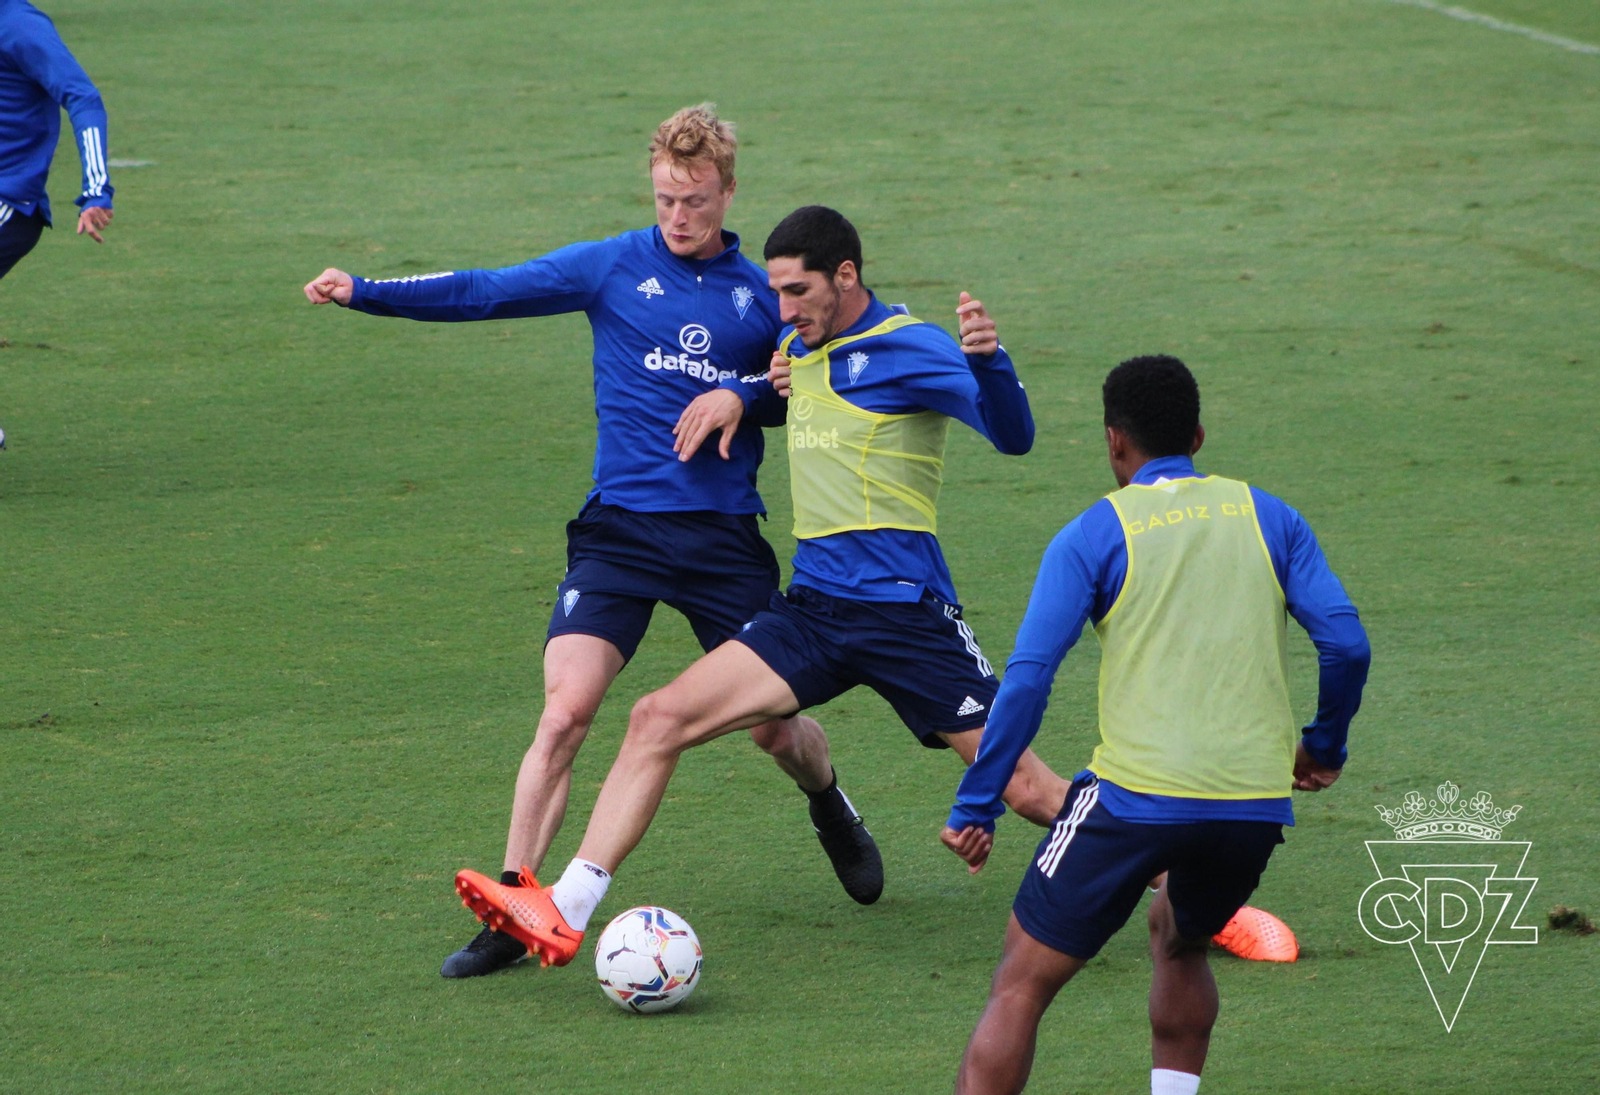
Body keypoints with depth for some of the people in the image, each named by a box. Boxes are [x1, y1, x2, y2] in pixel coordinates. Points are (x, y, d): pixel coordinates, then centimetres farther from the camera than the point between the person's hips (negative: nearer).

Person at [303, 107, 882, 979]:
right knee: (565, 710, -16)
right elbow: (484, 292, -4)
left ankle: (831, 809, 42)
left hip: (725, 537, 1)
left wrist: (741, 398, -8)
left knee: (773, 721, 6)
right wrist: (363, 292, -14)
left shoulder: (760, 292, 6)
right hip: (620, 527, -1)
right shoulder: (613, 266, 1)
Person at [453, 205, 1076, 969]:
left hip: (904, 611, -6)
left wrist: (987, 361, -37)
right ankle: (563, 914, -12)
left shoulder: (909, 349, -9)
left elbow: (1014, 437, -19)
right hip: (811, 609, 6)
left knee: (1025, 790, -4)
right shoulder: (796, 348, 13)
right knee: (659, 718, -9)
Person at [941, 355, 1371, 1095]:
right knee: (1178, 942, 32)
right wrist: (1324, 747, 22)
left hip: (1135, 798, -4)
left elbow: (1027, 679, -5)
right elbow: (1346, 644, 5)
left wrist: (975, 808, -1)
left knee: (1022, 985, 2)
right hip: (1256, 805, 4)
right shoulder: (1265, 517, 12)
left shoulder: (1092, 534, 3)